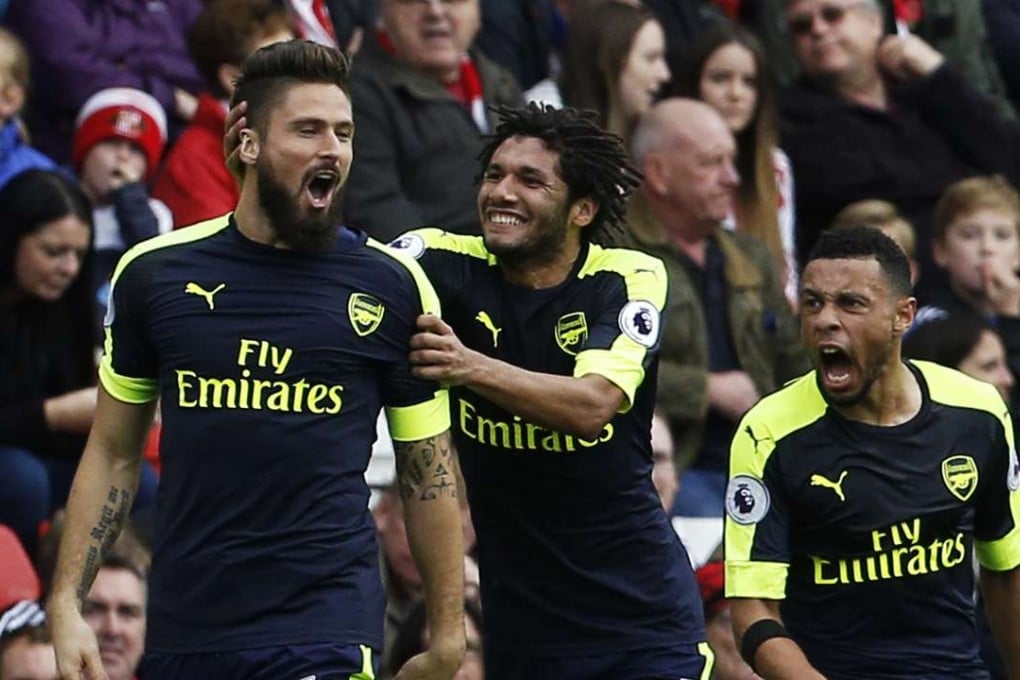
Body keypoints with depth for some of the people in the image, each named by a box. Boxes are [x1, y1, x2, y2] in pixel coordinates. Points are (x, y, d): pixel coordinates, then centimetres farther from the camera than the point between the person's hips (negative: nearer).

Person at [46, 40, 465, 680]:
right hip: (182, 628, 2)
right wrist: (67, 605, 2)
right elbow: (114, 453, 10)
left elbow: (429, 472, 6)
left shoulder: (393, 286, 1)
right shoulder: (155, 273, 4)